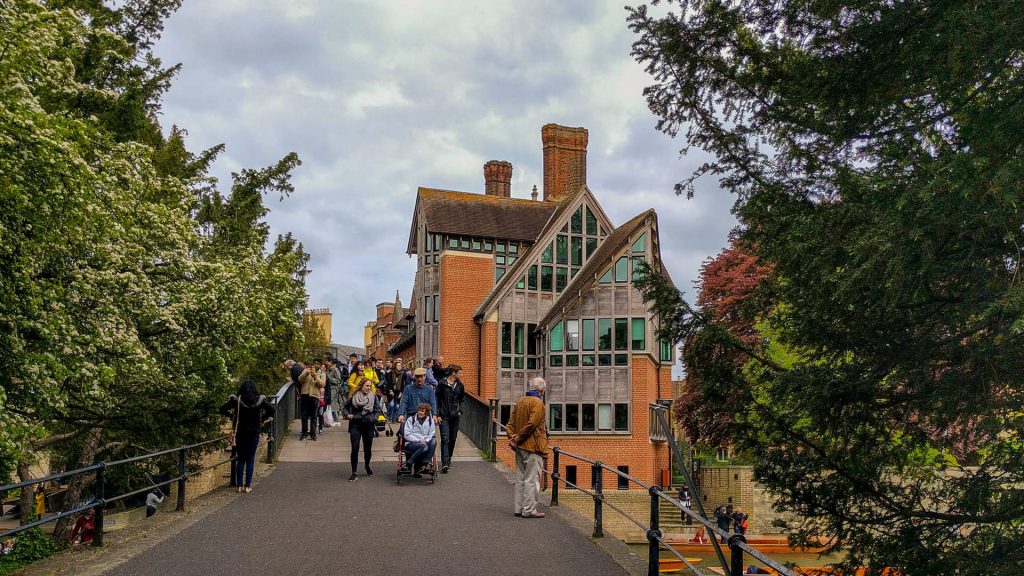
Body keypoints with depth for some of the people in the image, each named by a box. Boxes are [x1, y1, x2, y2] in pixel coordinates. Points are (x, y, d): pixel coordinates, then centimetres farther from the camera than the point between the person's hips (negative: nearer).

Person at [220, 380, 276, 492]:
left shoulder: (236, 400, -6)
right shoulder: (260, 400, -6)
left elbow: (222, 409, -10)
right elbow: (273, 409, -7)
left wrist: (232, 416, 3)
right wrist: (262, 418, 2)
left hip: (240, 433, 1)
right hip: (254, 433, 0)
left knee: (240, 459, 11)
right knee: (250, 460, 6)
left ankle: (239, 485, 10)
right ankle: (247, 486, 5)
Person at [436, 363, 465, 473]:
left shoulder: (459, 385, 7)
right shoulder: (442, 384, -5)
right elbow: (437, 399, -4)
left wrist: (459, 410, 4)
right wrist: (438, 414, -9)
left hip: (455, 416, 4)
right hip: (444, 416, -4)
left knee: (453, 439, 10)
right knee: (445, 439, -11)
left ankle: (448, 460, 24)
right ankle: (445, 463, -16)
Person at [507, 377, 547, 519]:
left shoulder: (520, 402, 13)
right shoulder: (537, 402, -13)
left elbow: (511, 423, 10)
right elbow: (532, 424, -21)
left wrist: (513, 438, 0)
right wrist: (517, 439, -15)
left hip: (520, 448, 8)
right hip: (533, 448, -8)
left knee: (520, 479, 13)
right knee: (532, 480, -1)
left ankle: (519, 508, 19)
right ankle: (529, 510, 2)